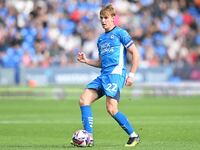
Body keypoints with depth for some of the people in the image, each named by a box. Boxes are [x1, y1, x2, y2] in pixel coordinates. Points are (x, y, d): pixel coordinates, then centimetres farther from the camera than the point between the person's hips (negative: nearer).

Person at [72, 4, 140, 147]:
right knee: (84, 99, -7)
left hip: (116, 73, -8)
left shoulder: (120, 33, 0)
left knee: (111, 108, -20)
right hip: (103, 75, 8)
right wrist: (86, 61, 13)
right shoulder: (101, 39, 23)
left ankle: (134, 136, -5)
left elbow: (135, 54, -3)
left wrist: (132, 74, -10)